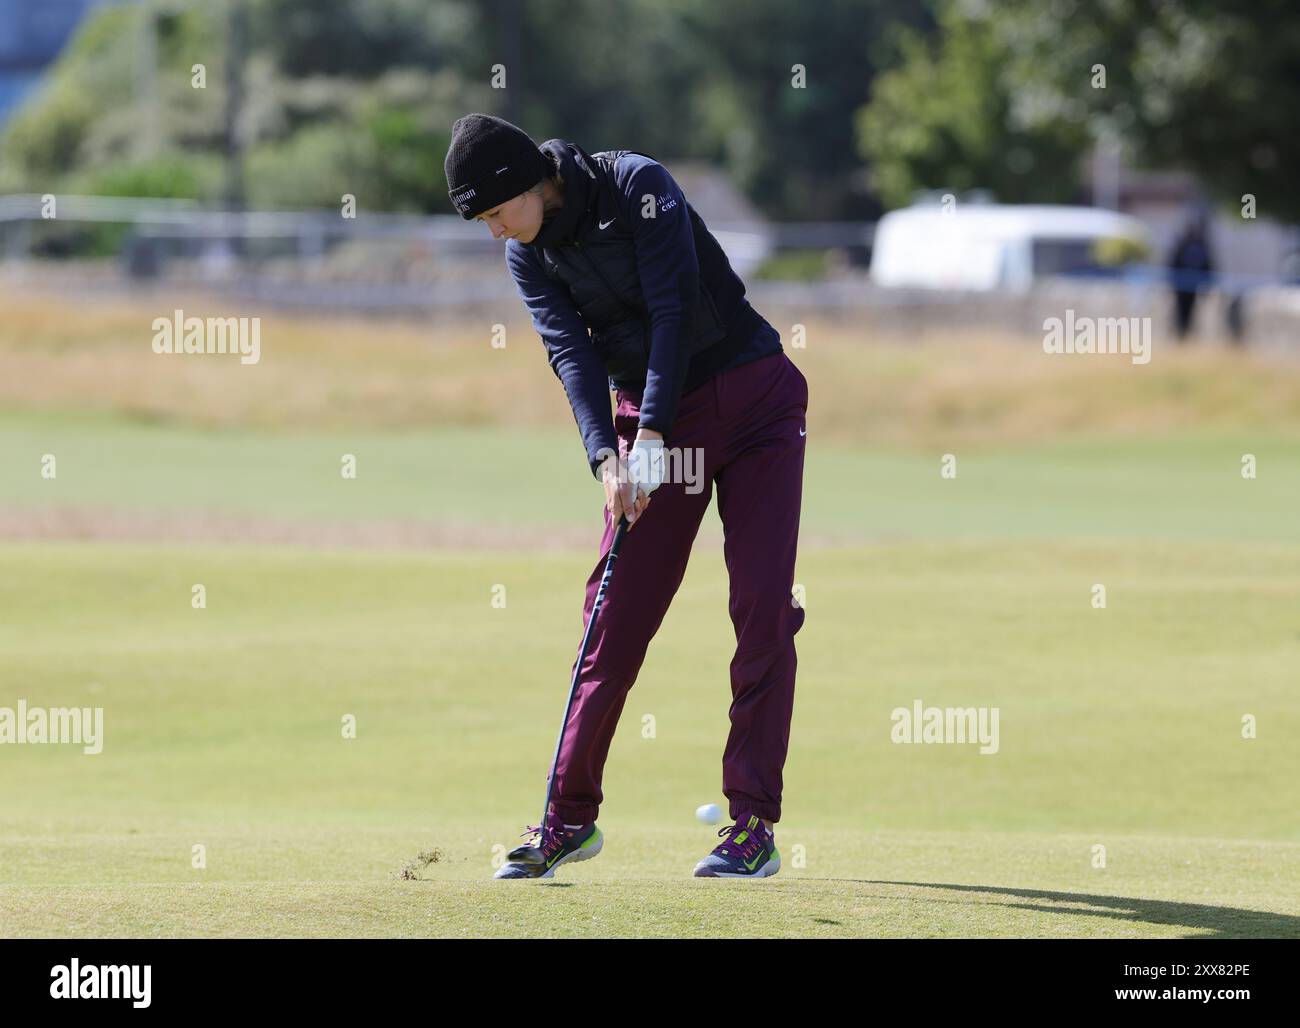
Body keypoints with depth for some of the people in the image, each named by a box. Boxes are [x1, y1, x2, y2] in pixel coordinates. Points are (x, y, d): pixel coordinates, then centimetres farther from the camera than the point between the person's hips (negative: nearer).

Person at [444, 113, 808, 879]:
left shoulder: (638, 184, -15)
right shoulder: (529, 256, 0)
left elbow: (672, 307, -21)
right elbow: (571, 351, -10)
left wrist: (651, 434, -27)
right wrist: (606, 457, -25)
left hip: (754, 401, -4)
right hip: (653, 421, 4)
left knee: (764, 606, -9)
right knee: (619, 612, -2)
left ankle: (755, 823, -8)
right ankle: (571, 816, 4)